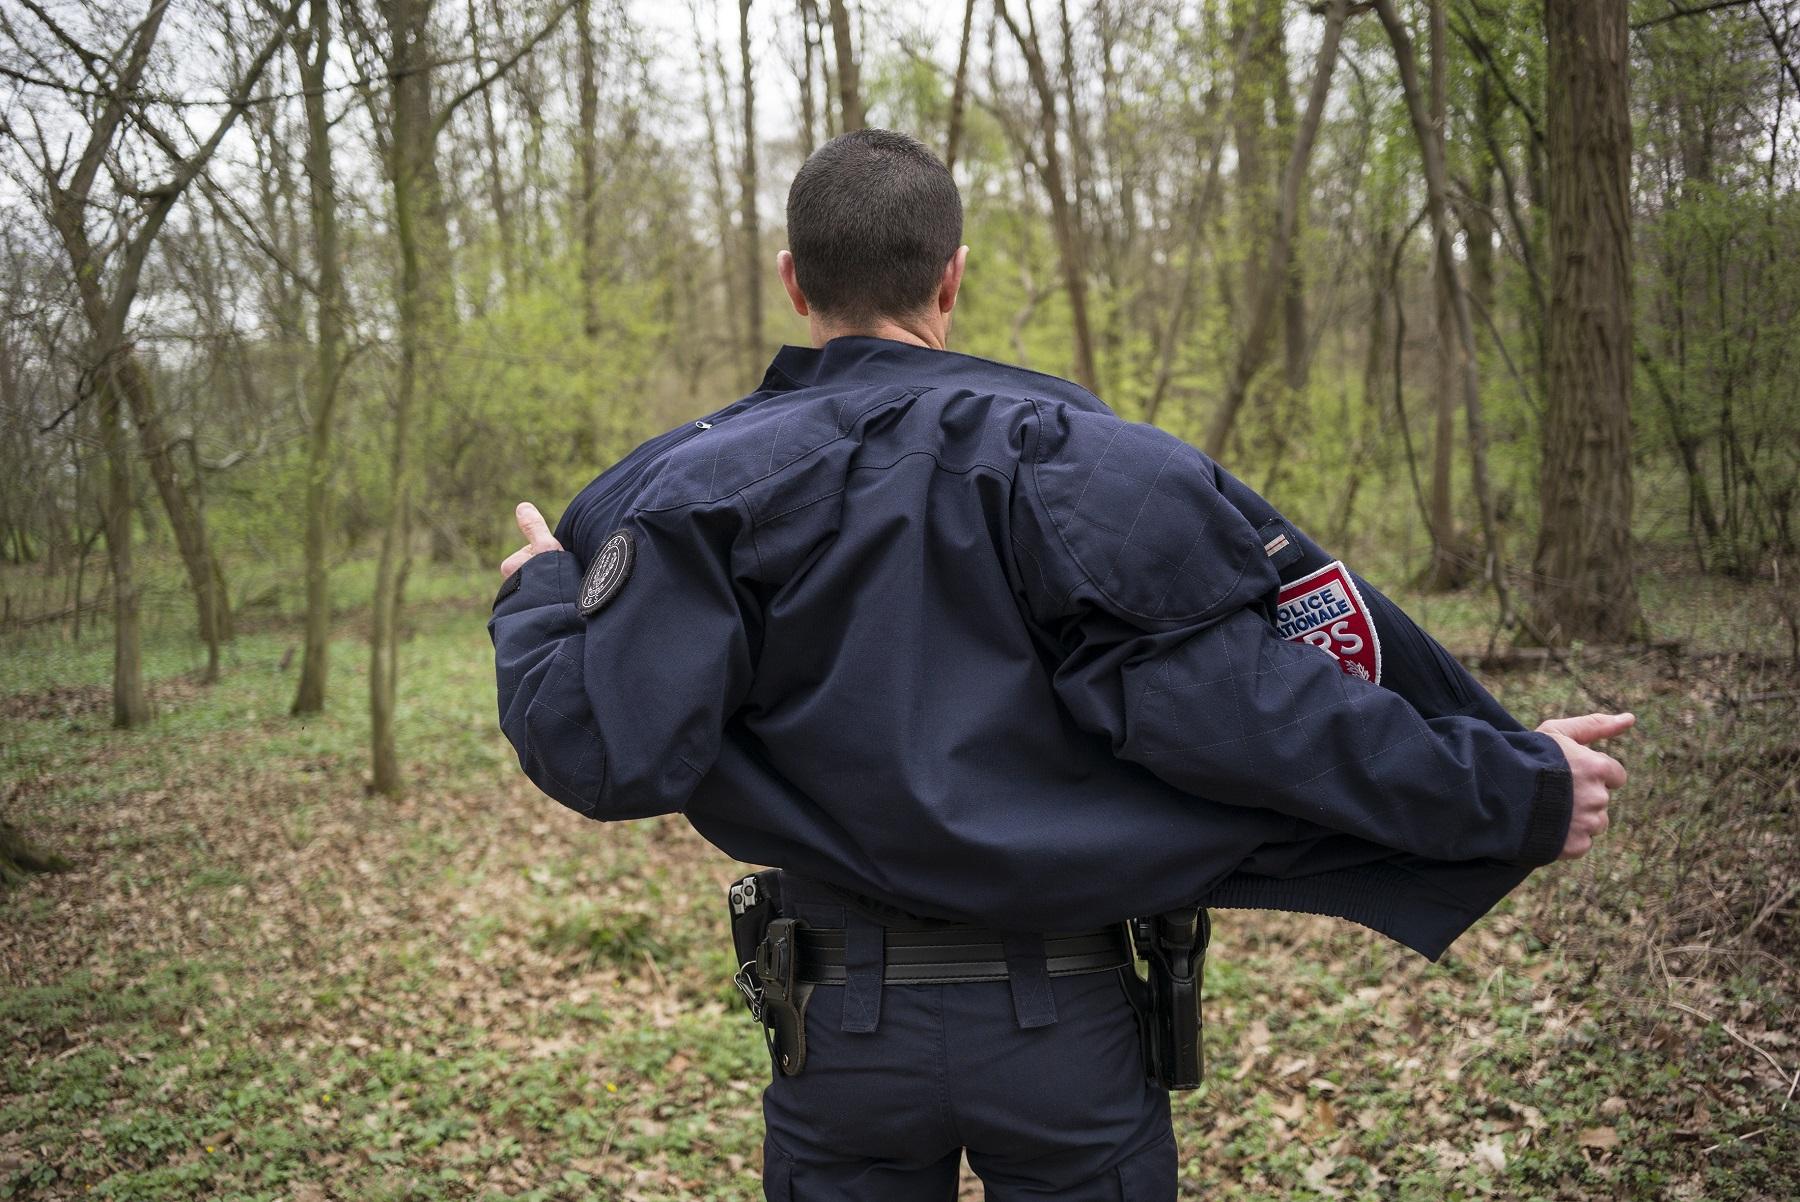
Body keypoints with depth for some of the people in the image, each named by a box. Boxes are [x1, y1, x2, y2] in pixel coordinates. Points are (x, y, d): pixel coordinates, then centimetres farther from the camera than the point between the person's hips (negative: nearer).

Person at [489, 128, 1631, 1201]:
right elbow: (1240, 705, -17)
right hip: (1067, 1024, 0)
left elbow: (609, 754, -14)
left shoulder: (711, 484, -7)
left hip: (843, 1023, 1)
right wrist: (1519, 792, -7)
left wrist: (538, 601, 7)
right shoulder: (1076, 458, -9)